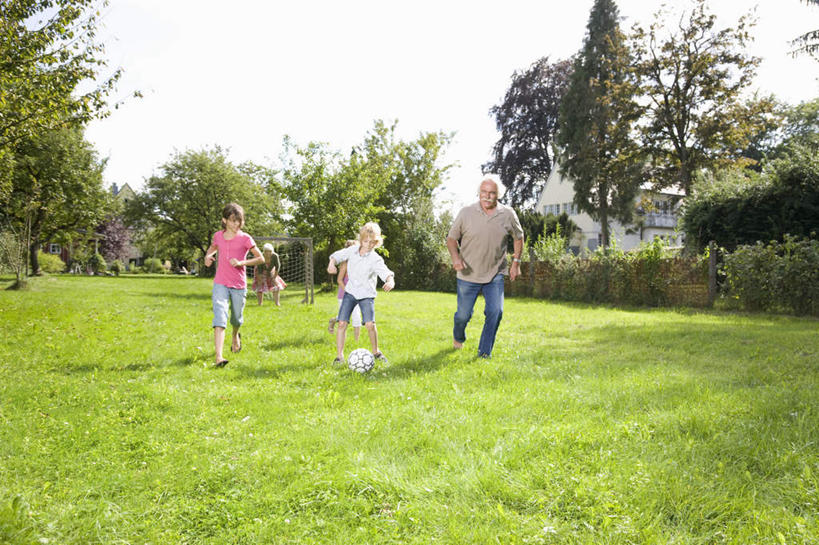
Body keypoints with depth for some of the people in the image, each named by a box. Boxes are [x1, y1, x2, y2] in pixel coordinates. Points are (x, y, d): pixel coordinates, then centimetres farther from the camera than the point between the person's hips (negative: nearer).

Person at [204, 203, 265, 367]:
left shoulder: (245, 238, -7)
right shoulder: (218, 236, 3)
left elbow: (260, 258, -3)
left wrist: (241, 262, -16)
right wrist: (208, 255, 4)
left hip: (239, 286, -1)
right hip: (220, 284, 1)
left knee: (236, 319, 17)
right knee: (220, 318, -17)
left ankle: (236, 336, 54)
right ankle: (218, 357, -25)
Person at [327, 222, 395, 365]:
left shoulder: (375, 259, -16)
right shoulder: (352, 250, -3)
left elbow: (385, 272, -32)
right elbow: (338, 255, 12)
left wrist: (390, 280, -54)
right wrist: (332, 263, -10)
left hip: (366, 295, -3)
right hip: (350, 292, 3)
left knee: (370, 324, -16)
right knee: (342, 323, -7)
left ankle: (375, 351, 10)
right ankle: (339, 355, 5)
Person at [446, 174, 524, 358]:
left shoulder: (508, 215, -4)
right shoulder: (466, 213, -8)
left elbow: (518, 237, 14)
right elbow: (451, 238, 0)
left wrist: (516, 262, 8)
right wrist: (455, 257, -18)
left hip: (495, 275, 1)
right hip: (468, 275, -1)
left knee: (495, 312, -11)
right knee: (463, 314, 8)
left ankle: (484, 353, 4)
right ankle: (458, 338, 43)